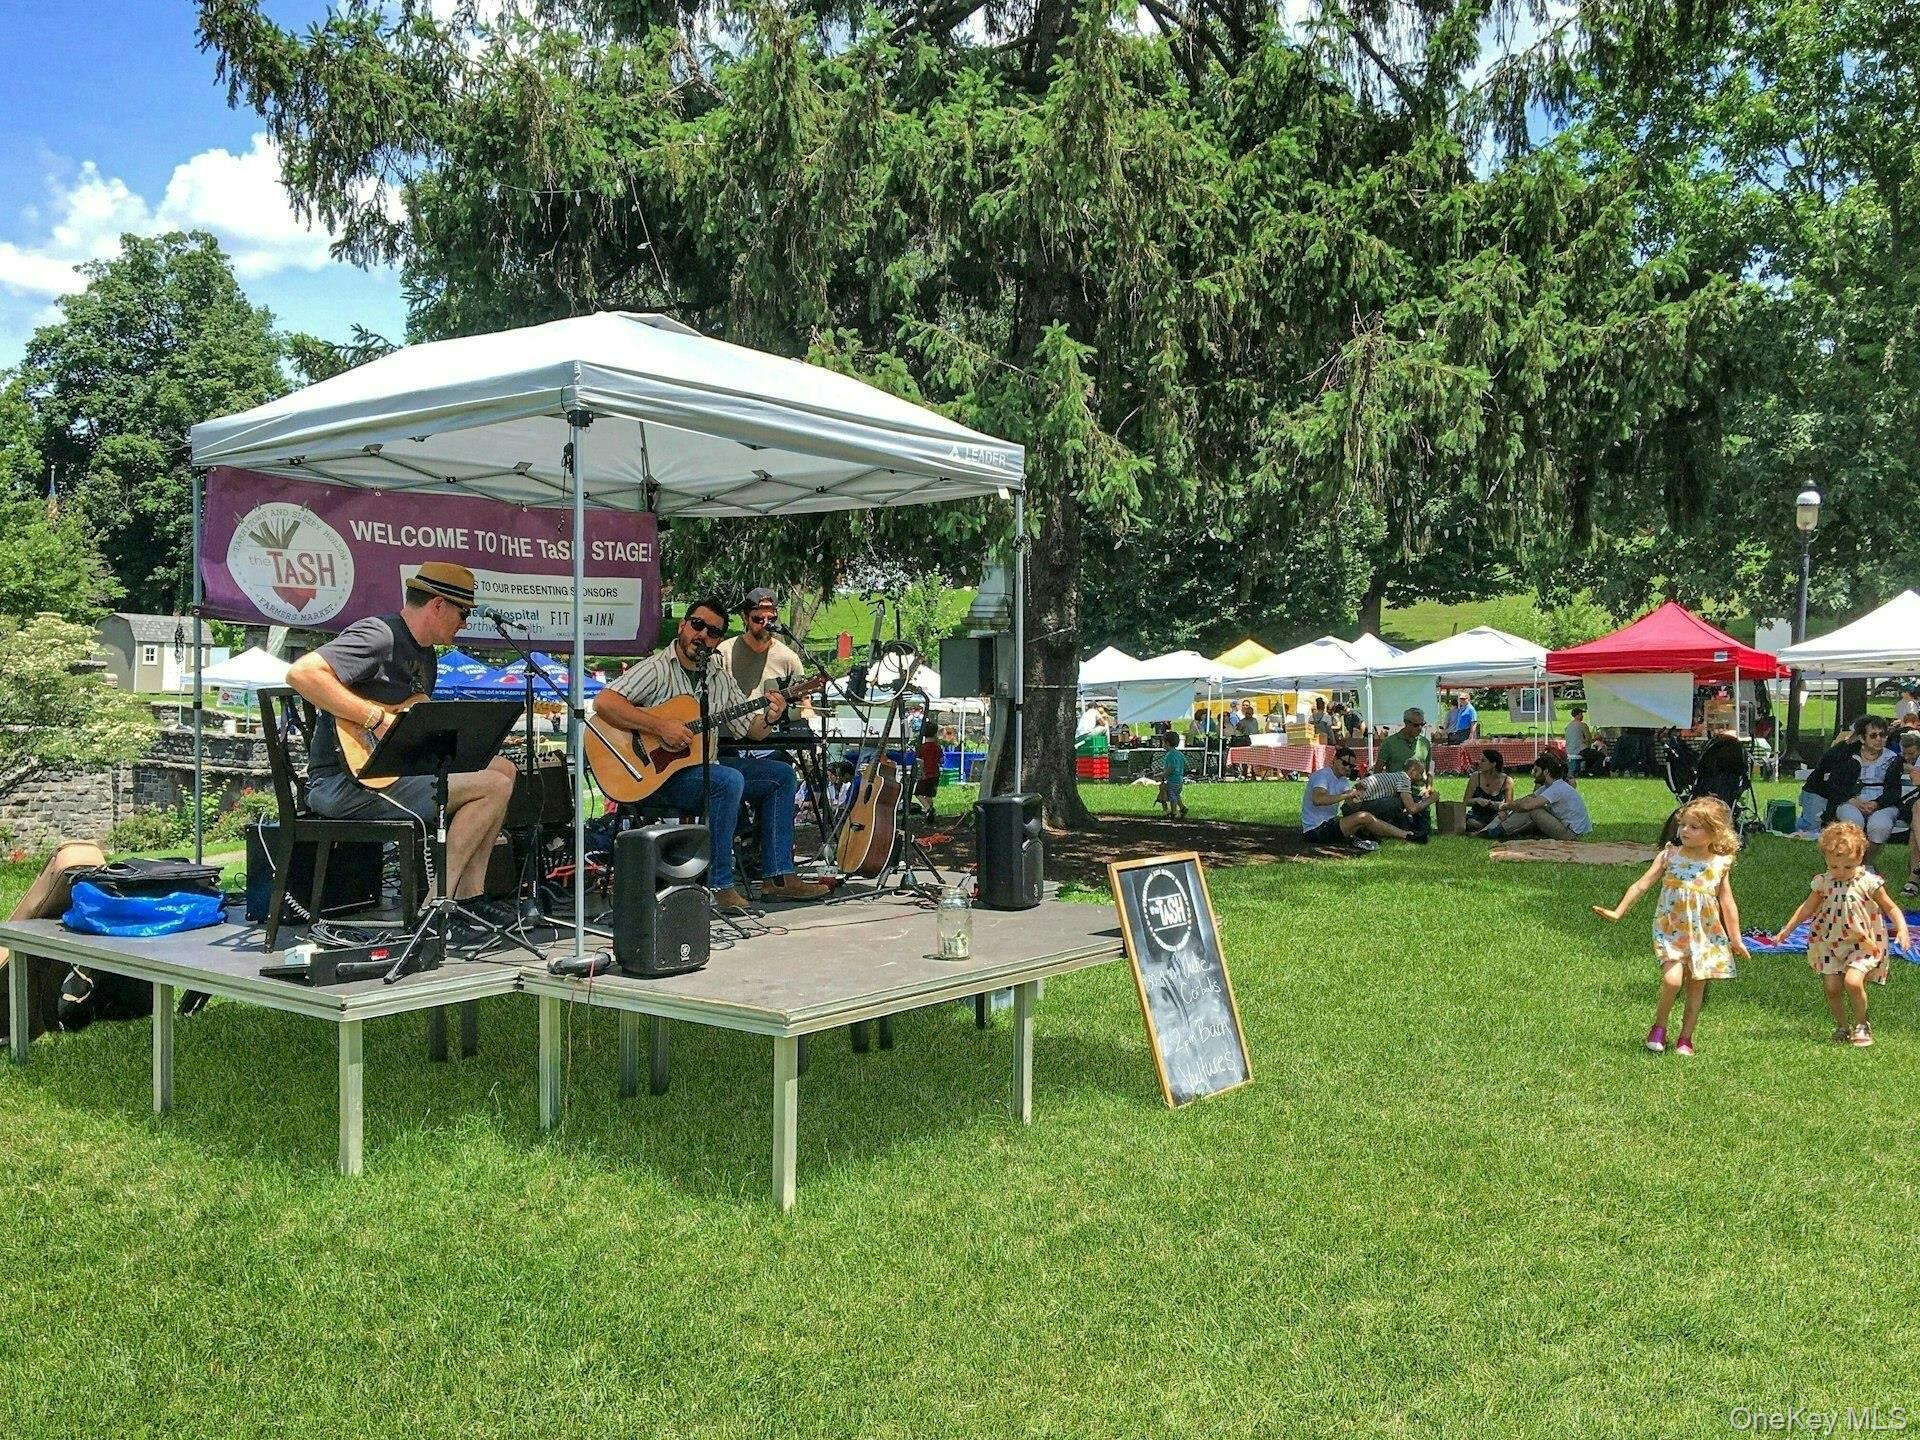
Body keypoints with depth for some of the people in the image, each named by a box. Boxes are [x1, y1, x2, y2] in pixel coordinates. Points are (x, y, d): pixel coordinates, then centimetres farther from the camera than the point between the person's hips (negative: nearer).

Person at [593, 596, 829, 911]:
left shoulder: (721, 677, 11)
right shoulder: (656, 669, -10)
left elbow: (748, 729, 14)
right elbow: (603, 703, -23)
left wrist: (768, 719, -10)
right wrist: (661, 726, -28)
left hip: (705, 764, 8)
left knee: (781, 775, 6)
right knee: (728, 780, -33)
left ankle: (778, 876, 5)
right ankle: (718, 886, -25)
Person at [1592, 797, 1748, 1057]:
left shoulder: (1720, 864, -1)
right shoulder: (1669, 856, -5)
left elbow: (1727, 903, 6)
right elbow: (1641, 885, -5)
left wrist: (1735, 939, 6)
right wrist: (1618, 912, -10)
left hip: (1705, 935, 2)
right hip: (1671, 931, -2)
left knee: (1696, 987, 7)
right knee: (1672, 979, -17)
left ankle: (1685, 1038, 22)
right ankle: (1659, 1027, 6)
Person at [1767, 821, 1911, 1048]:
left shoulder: (1869, 882, -9)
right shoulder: (1824, 883, 0)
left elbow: (1891, 908, -1)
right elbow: (1807, 907, 11)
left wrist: (1902, 929, -17)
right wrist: (1788, 928, 7)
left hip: (1863, 944, -4)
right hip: (1831, 944, 4)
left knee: (1853, 981, -21)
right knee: (1832, 987, -1)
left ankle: (1861, 1025, 2)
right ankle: (1842, 1027, 20)